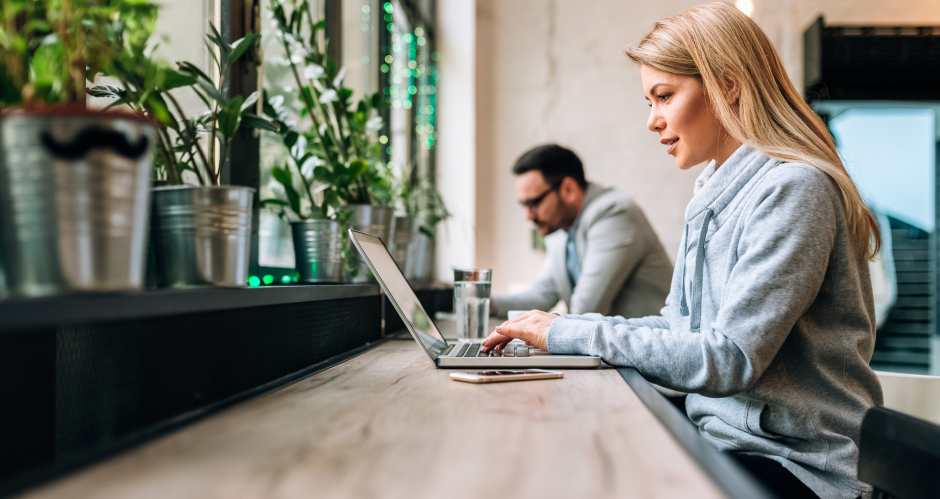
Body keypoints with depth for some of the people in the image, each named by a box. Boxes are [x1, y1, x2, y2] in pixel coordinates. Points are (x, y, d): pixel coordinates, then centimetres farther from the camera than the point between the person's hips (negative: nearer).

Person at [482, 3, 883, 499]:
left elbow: (728, 359, -24)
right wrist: (559, 328, 1)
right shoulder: (713, 192, 11)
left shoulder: (792, 189, -17)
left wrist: (572, 334, -18)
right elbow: (681, 328, 13)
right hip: (725, 437, 7)